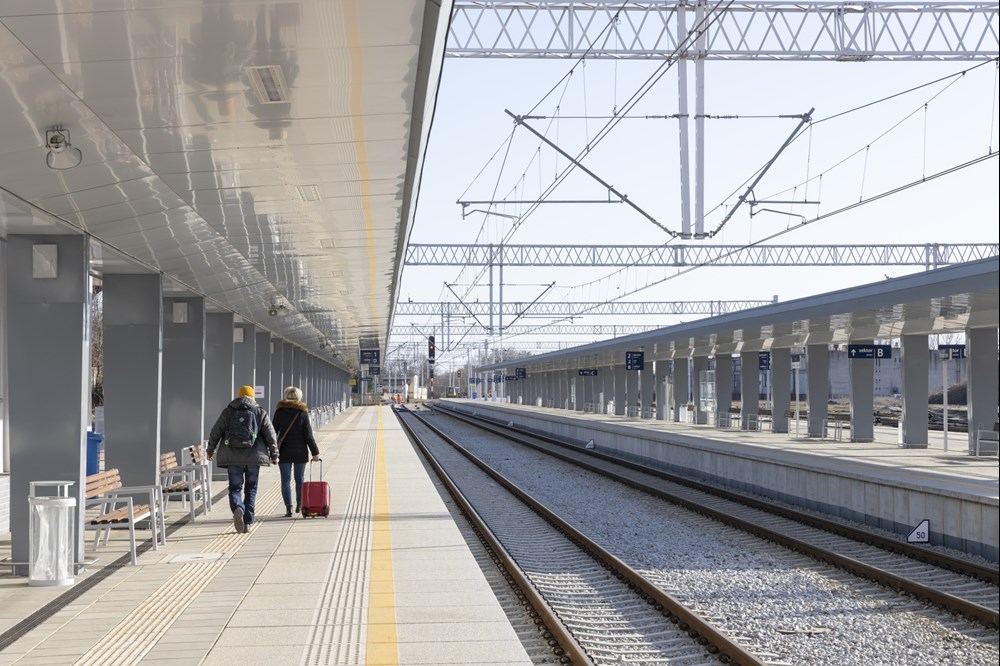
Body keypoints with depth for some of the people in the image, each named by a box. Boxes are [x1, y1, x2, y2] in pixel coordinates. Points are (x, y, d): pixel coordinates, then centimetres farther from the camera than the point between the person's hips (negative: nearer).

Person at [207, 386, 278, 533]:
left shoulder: (228, 412, 5)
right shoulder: (260, 412, 5)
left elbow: (215, 433, 7)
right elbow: (270, 435, 2)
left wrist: (210, 451, 21)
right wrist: (274, 455, 11)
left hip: (233, 457, 0)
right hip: (253, 457, 0)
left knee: (235, 488, 5)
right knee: (251, 489, 11)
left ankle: (237, 508, -26)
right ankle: (247, 523, 8)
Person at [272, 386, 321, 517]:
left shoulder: (279, 412, -1)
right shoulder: (303, 413, -3)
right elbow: (308, 435, -5)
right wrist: (315, 452, -1)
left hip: (284, 452, 0)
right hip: (300, 451, 0)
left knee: (286, 479, 1)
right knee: (300, 478, 14)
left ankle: (288, 507, -7)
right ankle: (299, 504, 25)